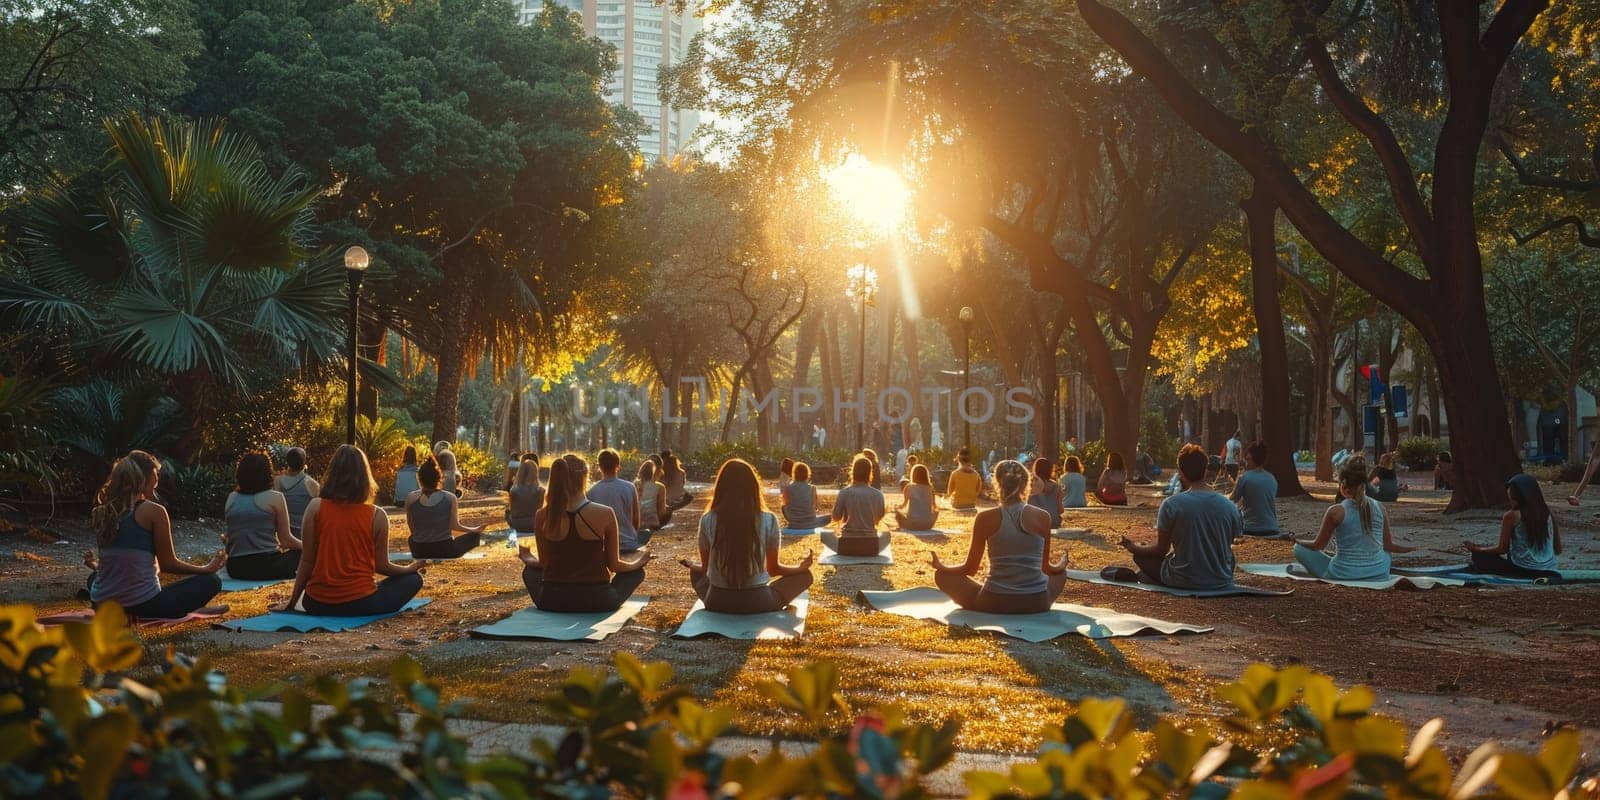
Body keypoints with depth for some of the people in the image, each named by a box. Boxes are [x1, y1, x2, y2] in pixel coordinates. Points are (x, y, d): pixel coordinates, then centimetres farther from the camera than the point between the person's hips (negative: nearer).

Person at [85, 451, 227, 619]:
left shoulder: (103, 510, 7)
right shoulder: (153, 511, -10)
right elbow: (168, 564, -4)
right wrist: (207, 568, 11)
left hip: (103, 605, 5)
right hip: (143, 605, -5)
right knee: (211, 581, 11)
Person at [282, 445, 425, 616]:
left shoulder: (316, 507, -6)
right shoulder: (377, 516, -9)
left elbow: (307, 560, -5)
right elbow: (382, 566, -1)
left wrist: (292, 602, 6)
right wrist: (412, 568, 18)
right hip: (359, 603, -4)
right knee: (413, 579, 17)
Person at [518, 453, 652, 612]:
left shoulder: (543, 517, -8)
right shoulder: (605, 514, -14)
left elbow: (543, 563, 3)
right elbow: (613, 565, -5)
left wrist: (527, 559, 26)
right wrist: (639, 562, 16)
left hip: (552, 602, 2)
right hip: (597, 601, -1)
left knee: (530, 570, 34)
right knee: (637, 572, 25)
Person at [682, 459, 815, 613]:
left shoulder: (708, 520, -8)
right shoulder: (768, 520, -10)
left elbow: (705, 568, 4)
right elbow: (773, 569, 2)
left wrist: (691, 564, 29)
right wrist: (800, 567, 22)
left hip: (718, 602, 2)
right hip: (758, 602, -2)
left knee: (695, 571, 34)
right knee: (805, 575, 21)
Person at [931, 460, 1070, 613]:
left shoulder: (986, 518, -6)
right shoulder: (1042, 517, -1)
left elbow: (970, 568, 1)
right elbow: (1046, 568, 11)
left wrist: (940, 566, 20)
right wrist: (1061, 565, 34)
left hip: (995, 603, -2)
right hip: (1037, 604, 3)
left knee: (942, 575, 19)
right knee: (1060, 574, 35)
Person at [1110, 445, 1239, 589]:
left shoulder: (1171, 504, -15)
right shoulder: (1230, 507, -5)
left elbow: (1161, 549, -6)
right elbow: (1228, 547, 9)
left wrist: (1135, 548, 13)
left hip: (1185, 581, -4)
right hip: (1222, 581, 4)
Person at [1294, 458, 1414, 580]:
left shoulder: (1336, 512, -13)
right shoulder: (1379, 508, -3)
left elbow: (1318, 546, -4)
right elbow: (1388, 546, 7)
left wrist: (1297, 542, 15)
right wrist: (1406, 549, 28)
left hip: (1343, 576, -5)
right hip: (1378, 575, 5)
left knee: (1299, 548, 12)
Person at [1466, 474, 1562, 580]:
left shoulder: (1512, 516, -8)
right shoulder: (1549, 515, 4)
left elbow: (1502, 549, -2)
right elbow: (1558, 550, 9)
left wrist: (1476, 549, 12)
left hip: (1522, 571, -5)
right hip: (1548, 571, 6)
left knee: (1479, 556, 12)